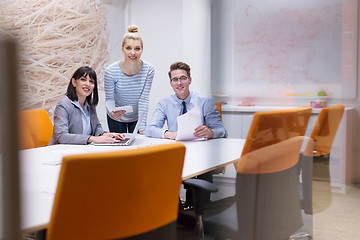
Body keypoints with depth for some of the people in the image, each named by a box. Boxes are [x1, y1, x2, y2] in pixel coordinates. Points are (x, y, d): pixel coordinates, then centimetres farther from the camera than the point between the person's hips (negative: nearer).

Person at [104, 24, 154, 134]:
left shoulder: (148, 70, -19)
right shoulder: (111, 71, -22)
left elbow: (143, 99, -18)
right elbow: (109, 98, -16)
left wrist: (142, 127, -24)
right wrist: (112, 111, -38)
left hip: (136, 117, 1)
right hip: (116, 119, -1)